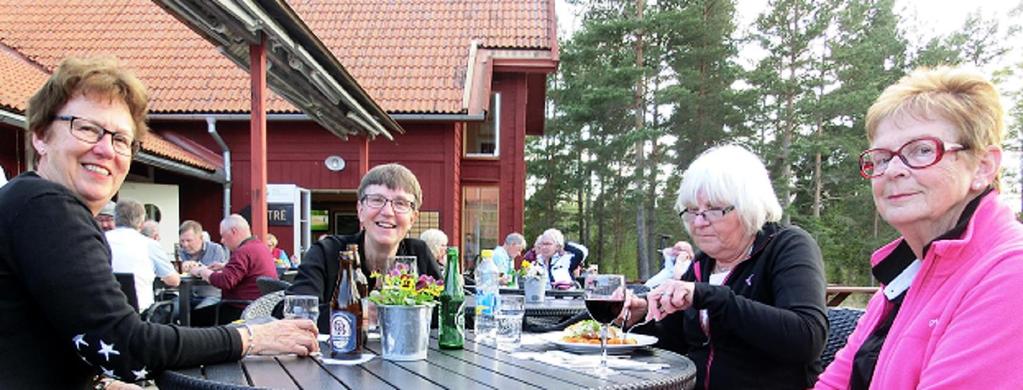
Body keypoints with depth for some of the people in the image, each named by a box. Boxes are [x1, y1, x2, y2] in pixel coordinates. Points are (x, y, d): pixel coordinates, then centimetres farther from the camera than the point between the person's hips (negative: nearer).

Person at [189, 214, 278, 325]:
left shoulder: (244, 251, -18)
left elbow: (224, 281, -24)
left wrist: (201, 271, -9)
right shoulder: (261, 246, 12)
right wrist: (224, 267, 14)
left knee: (195, 316, -4)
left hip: (243, 310, -10)